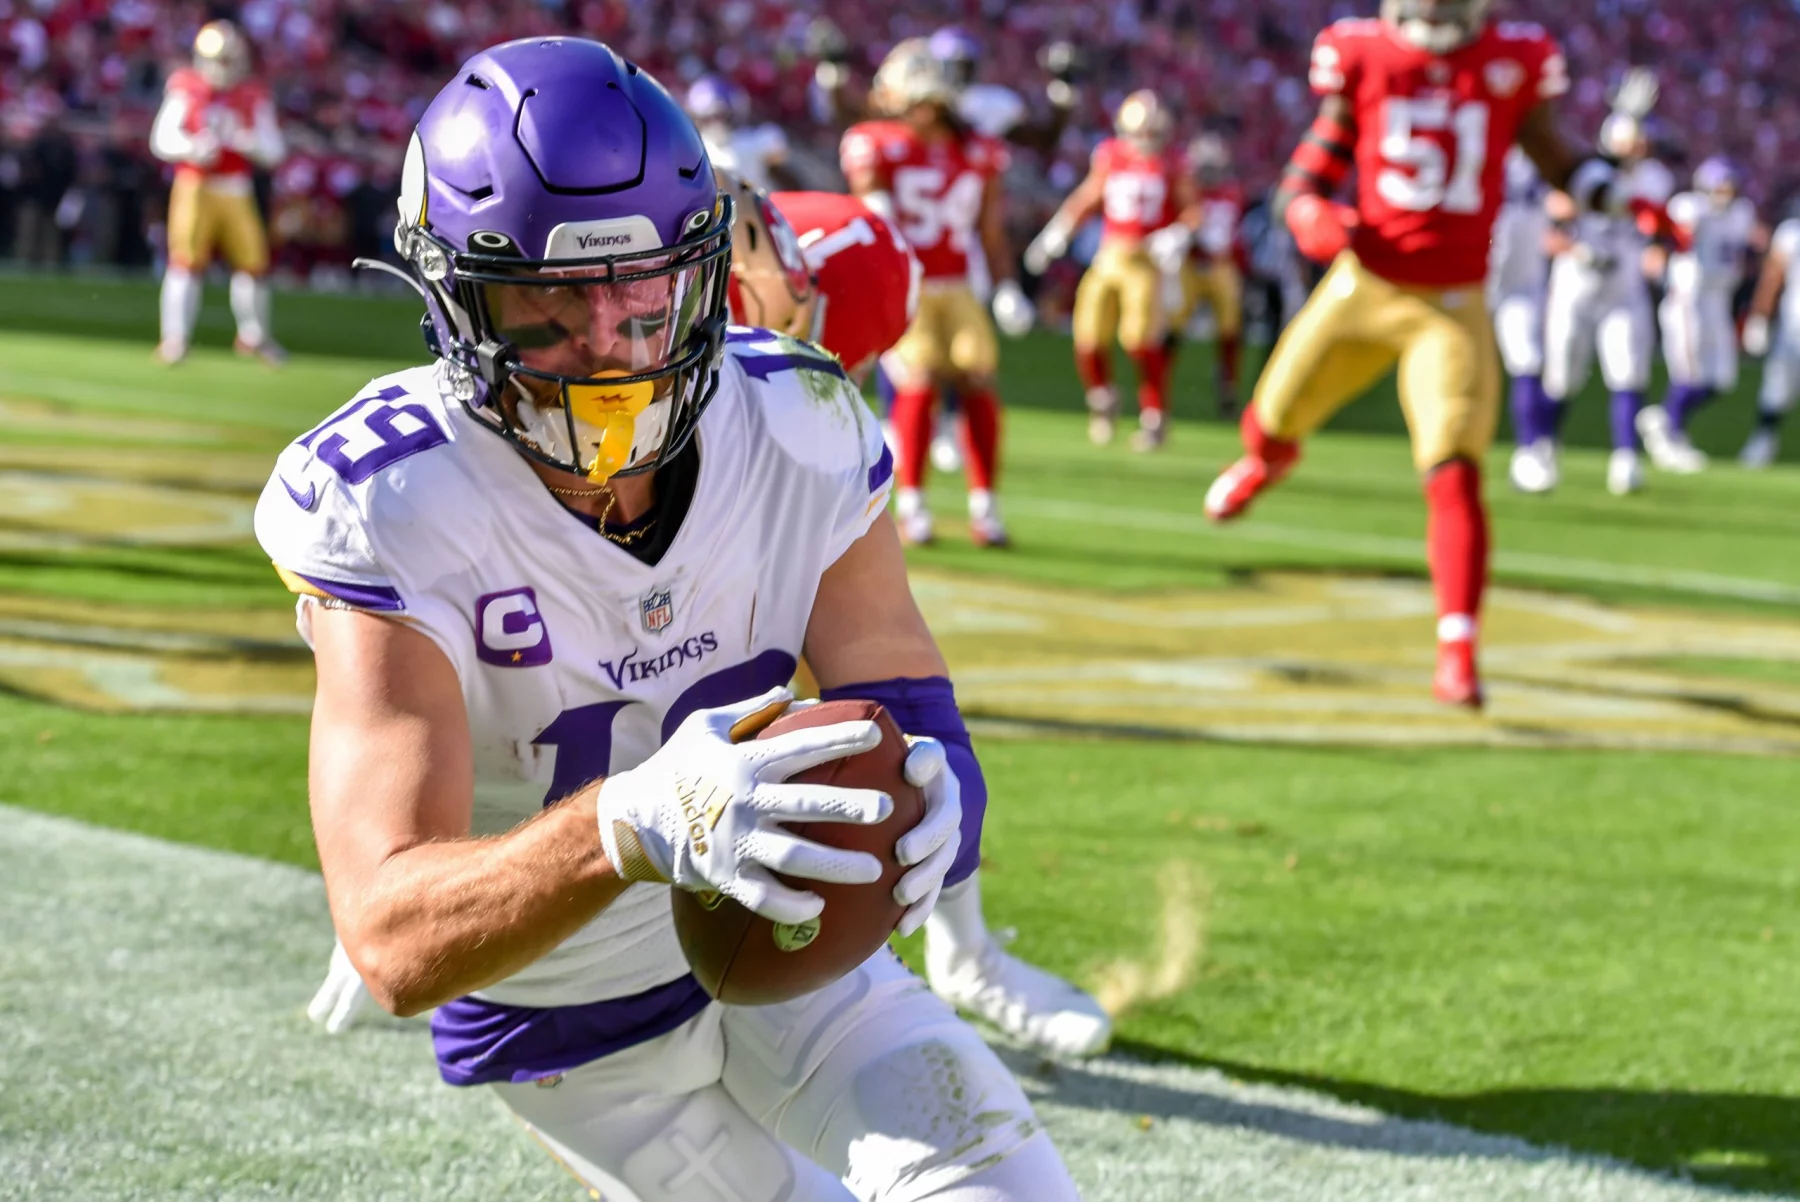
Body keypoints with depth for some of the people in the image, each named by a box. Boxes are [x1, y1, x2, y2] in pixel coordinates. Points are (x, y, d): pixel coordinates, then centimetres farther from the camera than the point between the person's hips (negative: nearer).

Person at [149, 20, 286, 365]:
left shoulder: (254, 97, 5)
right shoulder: (187, 90, 0)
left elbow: (274, 152, 2)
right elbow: (162, 141, -5)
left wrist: (242, 139, -16)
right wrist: (193, 147, -24)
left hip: (238, 194, 3)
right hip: (196, 189, -2)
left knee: (254, 262, 3)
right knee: (187, 260, -13)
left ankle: (254, 336, 24)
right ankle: (175, 339, -8)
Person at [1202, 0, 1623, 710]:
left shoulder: (1512, 64, -4)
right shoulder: (1364, 60, -5)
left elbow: (1556, 159, 11)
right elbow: (1305, 179, 1)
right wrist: (1310, 217, -22)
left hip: (1453, 311, -1)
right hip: (1363, 286, 1)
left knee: (1455, 476, -14)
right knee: (1276, 421, 17)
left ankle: (1458, 657, -12)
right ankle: (1265, 462, 57)